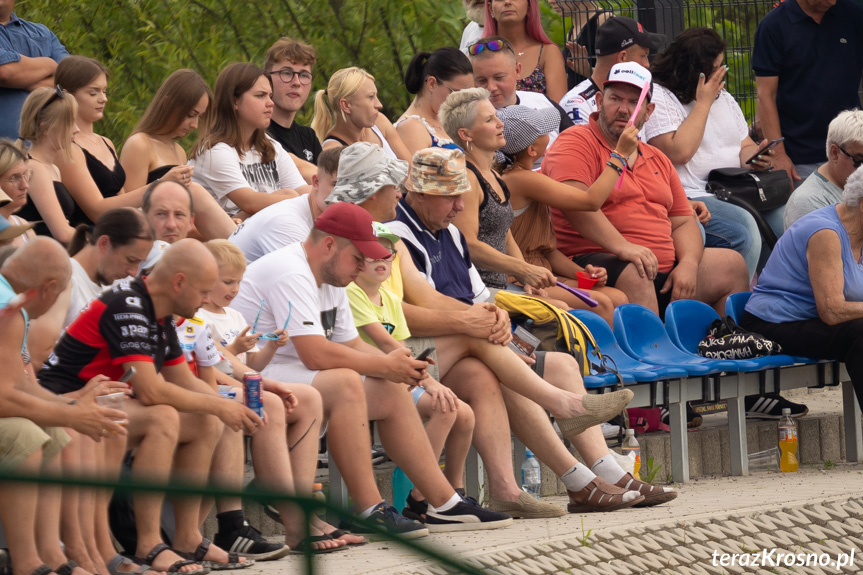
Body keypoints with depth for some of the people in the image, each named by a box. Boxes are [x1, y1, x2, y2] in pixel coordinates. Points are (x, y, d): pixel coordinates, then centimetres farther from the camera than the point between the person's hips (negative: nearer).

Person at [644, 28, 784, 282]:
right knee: (744, 232, -33)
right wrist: (703, 103, -9)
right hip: (691, 198, -8)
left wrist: (754, 156, -2)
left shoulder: (722, 97, 22)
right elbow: (678, 152, -17)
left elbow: (745, 146, 24)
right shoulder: (658, 97, -4)